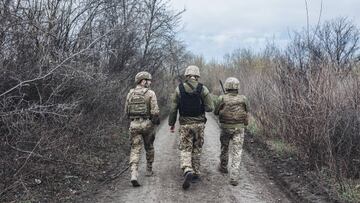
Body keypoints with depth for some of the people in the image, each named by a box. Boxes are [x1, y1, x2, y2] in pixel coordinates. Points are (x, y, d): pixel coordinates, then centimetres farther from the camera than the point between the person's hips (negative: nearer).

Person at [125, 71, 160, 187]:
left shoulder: (130, 93, 7)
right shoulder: (150, 93, -7)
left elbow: (127, 111, 11)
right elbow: (155, 111, -12)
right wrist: (156, 120, 6)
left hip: (134, 124, 2)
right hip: (147, 124, -2)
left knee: (135, 150, 0)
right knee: (149, 147, 20)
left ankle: (134, 176, -15)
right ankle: (149, 170, 34)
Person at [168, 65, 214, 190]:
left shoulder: (179, 89, -3)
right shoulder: (203, 89, -6)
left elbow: (173, 108, -2)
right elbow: (210, 108, -6)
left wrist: (171, 123, 7)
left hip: (185, 124, -1)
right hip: (199, 123, 1)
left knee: (185, 150, 4)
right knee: (196, 149, 15)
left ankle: (188, 171, -18)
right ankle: (196, 174, 21)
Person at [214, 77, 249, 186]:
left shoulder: (222, 99, -11)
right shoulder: (243, 99, -6)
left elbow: (216, 112, 1)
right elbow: (246, 111, 12)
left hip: (225, 128, 0)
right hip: (238, 129, 0)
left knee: (224, 148, 23)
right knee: (237, 153, 1)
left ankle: (223, 167, 43)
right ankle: (234, 178, -7)